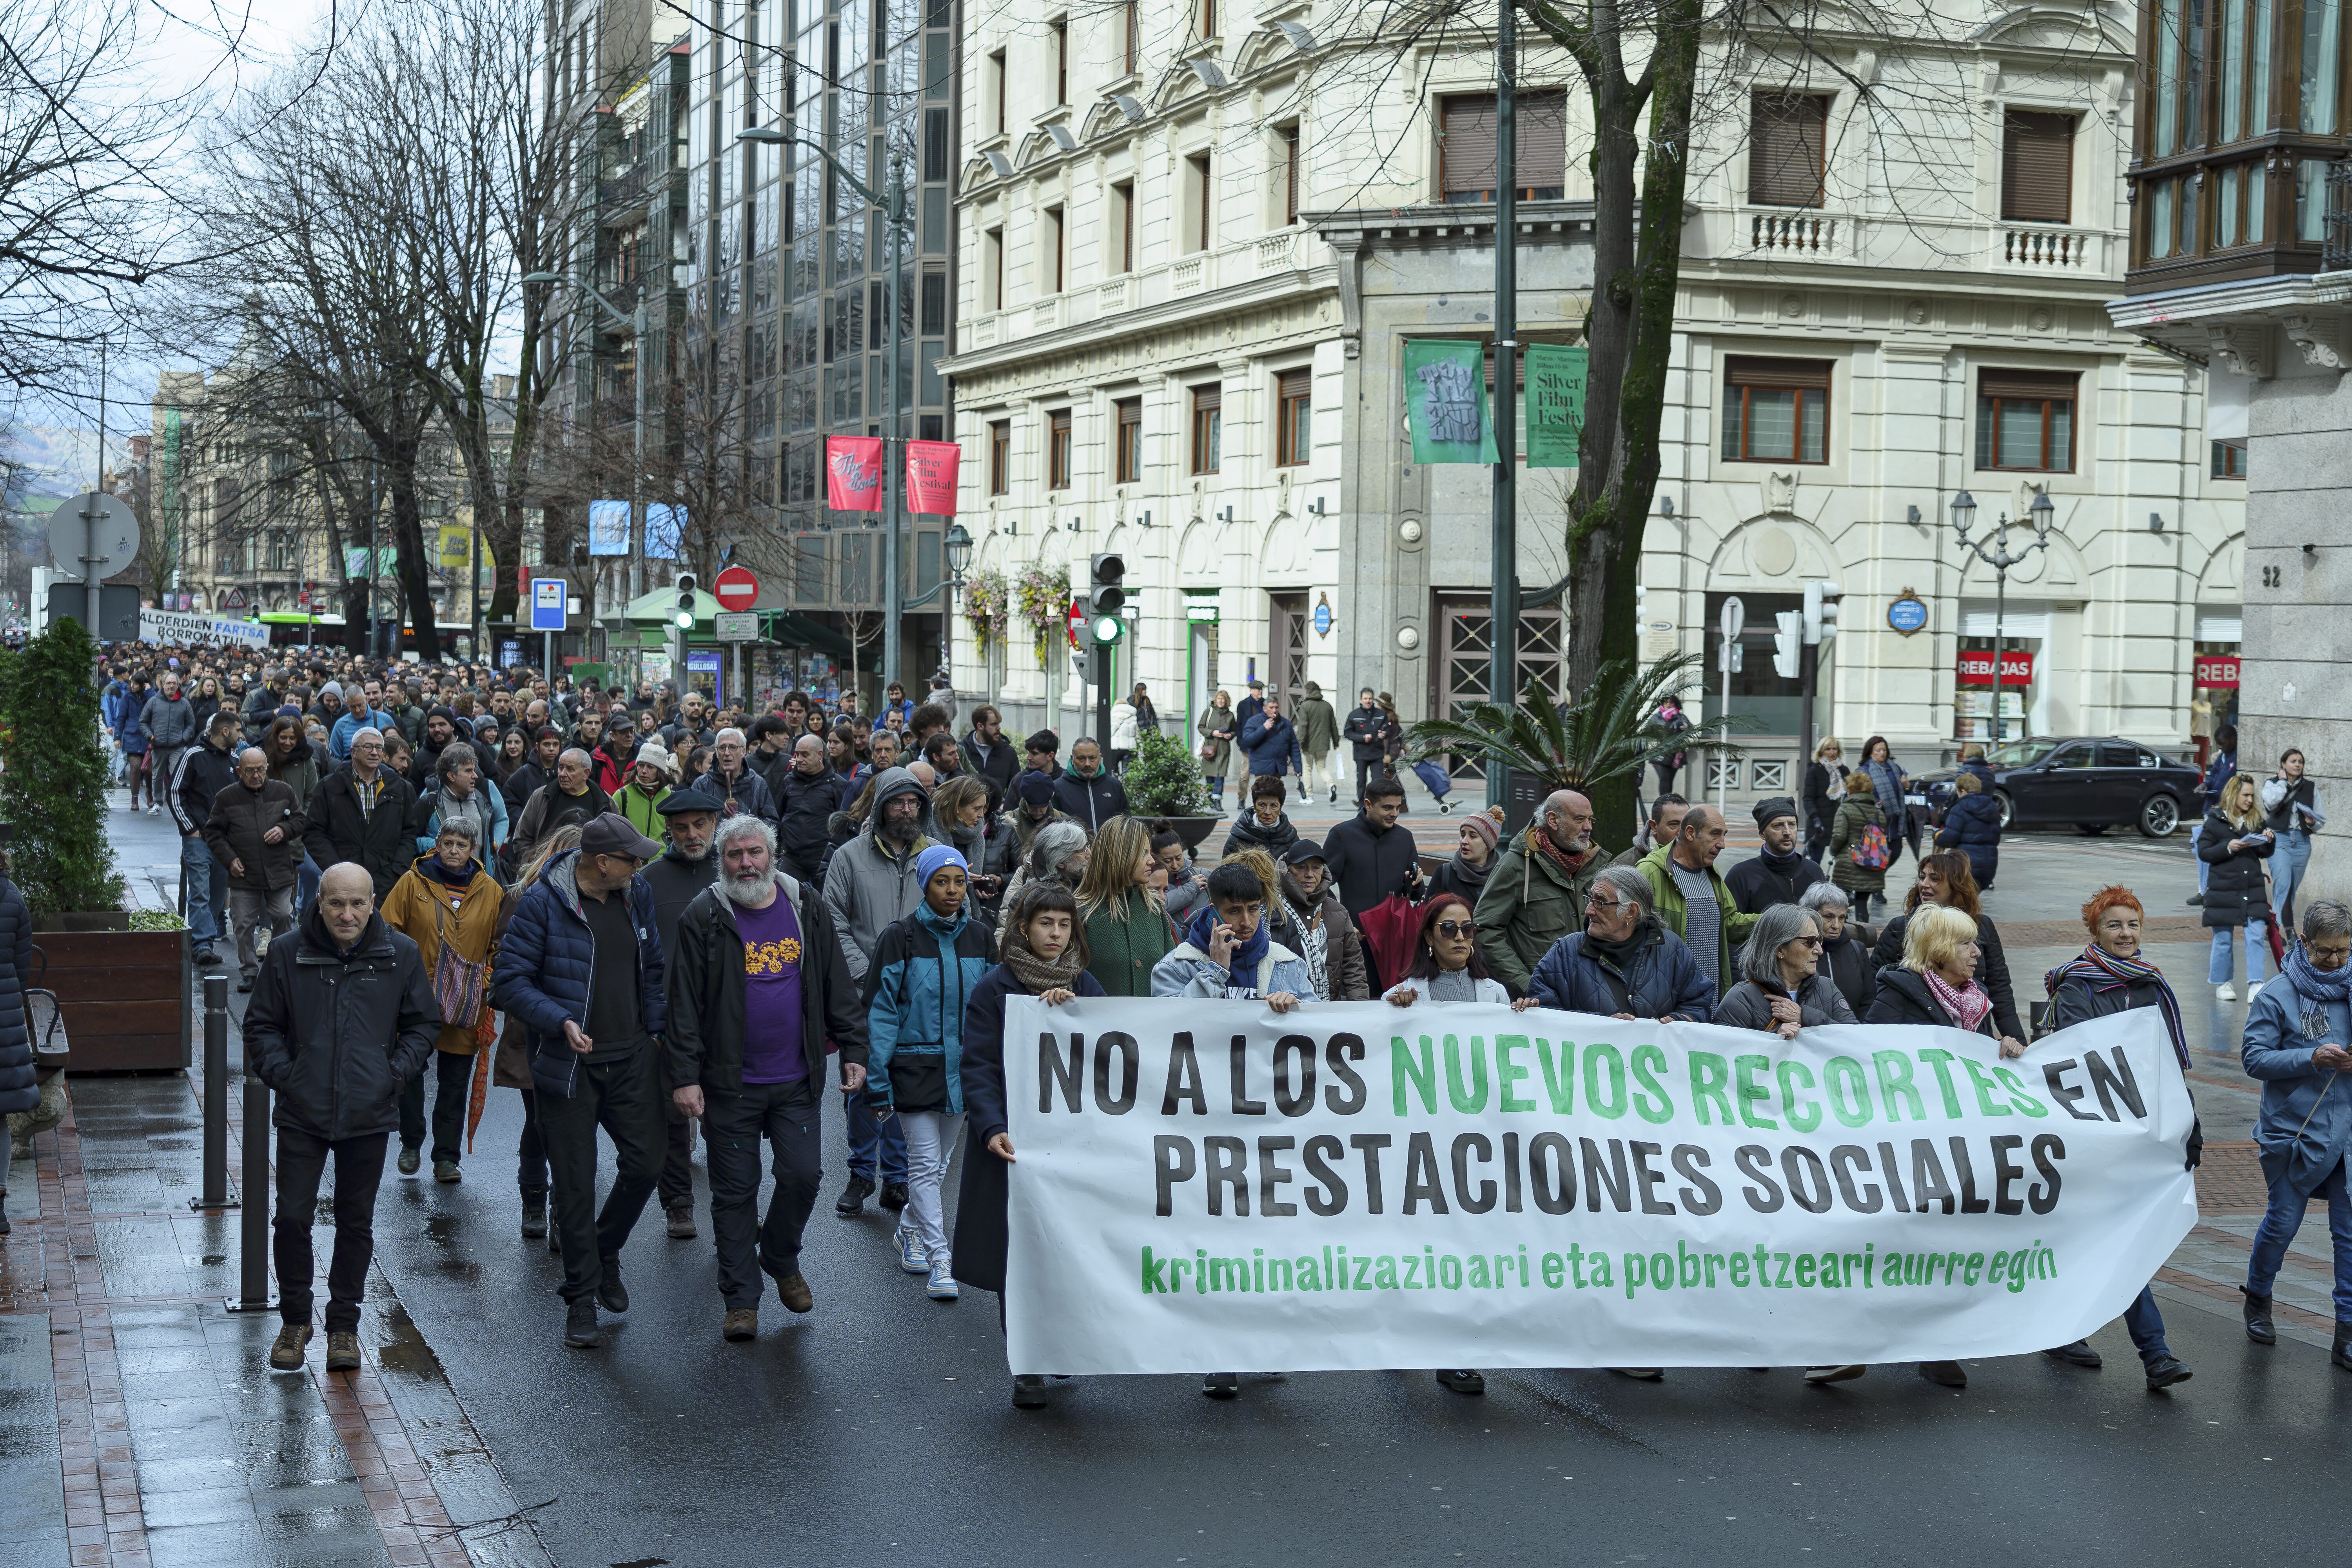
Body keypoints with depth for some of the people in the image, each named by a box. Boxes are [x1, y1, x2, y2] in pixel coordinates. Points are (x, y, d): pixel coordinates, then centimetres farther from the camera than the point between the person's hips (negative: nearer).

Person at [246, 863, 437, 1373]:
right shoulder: (287, 955, -2)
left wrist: (396, 1072, -3)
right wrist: (282, 1073, -6)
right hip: (301, 1113, -1)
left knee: (356, 1223, 9)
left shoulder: (401, 956, 0)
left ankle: (344, 1323, 25)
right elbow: (261, 1025, 8)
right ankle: (295, 1320, 18)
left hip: (369, 1115, 1)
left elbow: (421, 1024, 11)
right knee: (293, 1217, -3)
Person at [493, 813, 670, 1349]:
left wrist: (653, 1028, 10)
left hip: (632, 1062, 4)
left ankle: (604, 1252, 30)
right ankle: (581, 1300, 13)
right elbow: (512, 979, -12)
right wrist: (560, 1021, -24)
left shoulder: (638, 896, 5)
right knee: (575, 1184, 1)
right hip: (570, 1064, -4)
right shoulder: (542, 904, -12)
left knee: (646, 1164, 1)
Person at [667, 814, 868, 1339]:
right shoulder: (703, 917, -5)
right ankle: (741, 1299, 14)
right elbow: (684, 1002, -5)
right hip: (730, 1083, -2)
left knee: (803, 1175, 1)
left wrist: (853, 1050, 5)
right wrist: (684, 1075, -10)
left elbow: (838, 986, 10)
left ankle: (781, 1259, 29)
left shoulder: (806, 907, 4)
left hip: (798, 1079, 2)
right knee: (735, 1190, 4)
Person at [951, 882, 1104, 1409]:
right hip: (1016, 1138, -3)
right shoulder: (995, 989, 0)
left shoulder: (1085, 987, 11)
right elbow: (977, 1066, -6)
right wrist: (991, 1128, -21)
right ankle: (1028, 1369, 5)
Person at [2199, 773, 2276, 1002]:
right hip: (2223, 888, -3)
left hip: (2253, 888, 3)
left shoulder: (2255, 820, 9)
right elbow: (2203, 852, -5)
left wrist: (2269, 841, -5)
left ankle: (2255, 983, -4)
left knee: (2256, 936, -7)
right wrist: (2228, 848, -18)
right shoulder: (2216, 821, -3)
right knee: (2223, 939, 5)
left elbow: (2264, 854, 15)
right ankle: (2222, 983, 18)